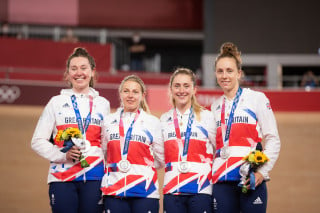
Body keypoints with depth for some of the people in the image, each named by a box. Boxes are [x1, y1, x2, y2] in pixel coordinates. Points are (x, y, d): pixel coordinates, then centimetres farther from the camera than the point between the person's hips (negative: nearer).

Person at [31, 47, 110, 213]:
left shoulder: (102, 104, 14)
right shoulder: (57, 102, 6)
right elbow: (38, 141, 3)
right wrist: (62, 155, -13)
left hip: (94, 177, 2)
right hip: (62, 177, -2)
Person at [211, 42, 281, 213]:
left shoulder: (256, 98, 3)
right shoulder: (215, 107, 17)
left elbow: (273, 140, -1)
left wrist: (262, 171, -12)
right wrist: (208, 173, 8)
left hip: (251, 180, -4)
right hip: (222, 181, 4)